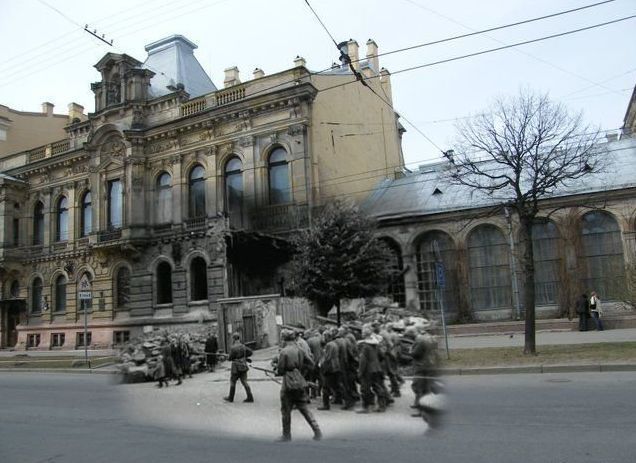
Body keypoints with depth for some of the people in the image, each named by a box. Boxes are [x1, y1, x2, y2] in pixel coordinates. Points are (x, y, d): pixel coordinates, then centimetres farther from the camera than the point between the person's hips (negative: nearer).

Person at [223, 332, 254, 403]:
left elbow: (230, 358, -12)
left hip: (236, 368, -6)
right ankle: (250, 398, 2)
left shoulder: (233, 348, -17)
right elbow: (250, 352, 9)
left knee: (232, 382, 10)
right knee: (244, 382, 7)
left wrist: (228, 358, 10)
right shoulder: (243, 346, 4)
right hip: (243, 367, 6)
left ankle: (230, 398, 22)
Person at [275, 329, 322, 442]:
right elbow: (311, 364, 12)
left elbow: (280, 371, -12)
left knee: (286, 411, 10)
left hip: (288, 384, -6)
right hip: (300, 383, 6)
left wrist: (277, 371, 9)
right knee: (304, 409, 13)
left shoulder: (284, 352, -13)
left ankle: (286, 435, 19)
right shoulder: (300, 350, 5)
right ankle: (317, 432, 8)